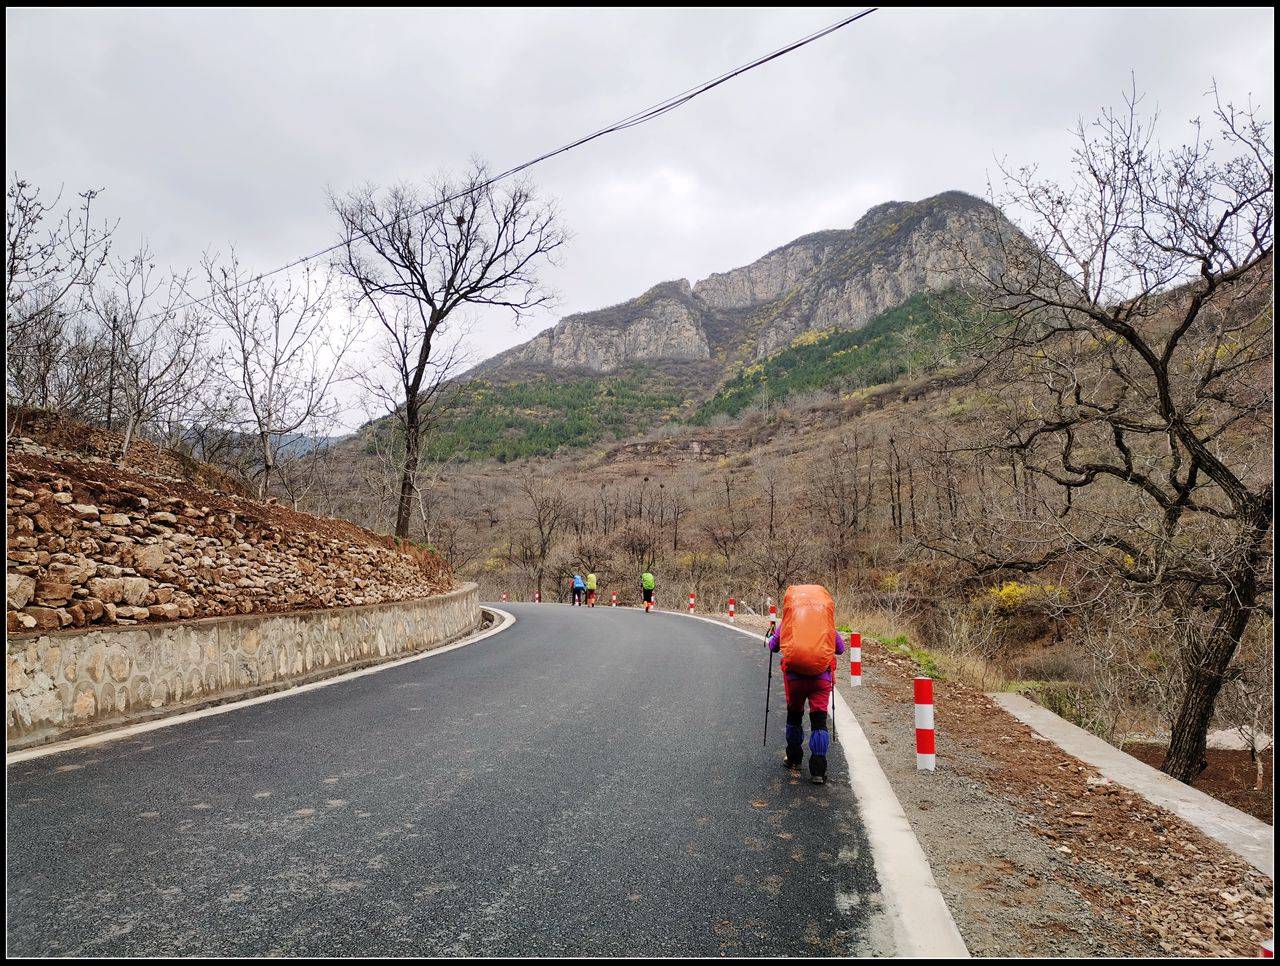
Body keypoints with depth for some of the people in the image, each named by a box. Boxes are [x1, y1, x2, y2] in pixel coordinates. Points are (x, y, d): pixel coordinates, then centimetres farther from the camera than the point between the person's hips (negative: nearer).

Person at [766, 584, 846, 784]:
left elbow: (773, 645, 13)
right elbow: (840, 648, 17)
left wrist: (769, 640, 36)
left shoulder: (787, 622, 8)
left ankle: (793, 759, 34)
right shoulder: (828, 622, 11)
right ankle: (818, 770, -1)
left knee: (794, 716, 20)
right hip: (822, 676, 0)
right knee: (819, 720, 3)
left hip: (794, 675, 1)